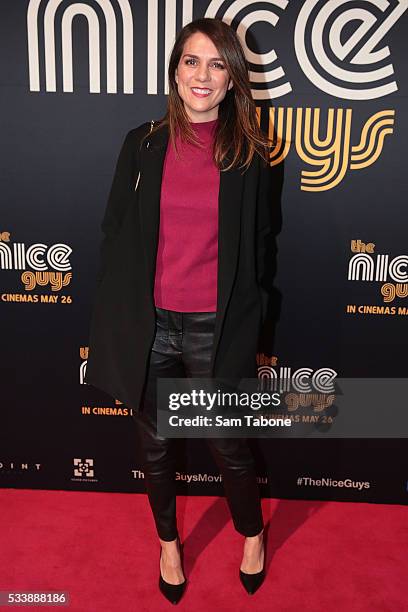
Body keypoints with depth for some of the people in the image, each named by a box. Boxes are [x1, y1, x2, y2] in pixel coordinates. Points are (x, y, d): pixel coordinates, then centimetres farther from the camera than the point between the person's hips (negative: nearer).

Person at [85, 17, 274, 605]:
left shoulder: (250, 154, -1)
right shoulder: (142, 144, 1)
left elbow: (257, 244, 5)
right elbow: (116, 234, 4)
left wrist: (247, 321, 4)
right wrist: (119, 318, 1)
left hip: (217, 329, -1)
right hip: (150, 325, 2)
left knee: (230, 446, 13)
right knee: (156, 446, 17)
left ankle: (252, 534, 44)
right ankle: (169, 543, 45)